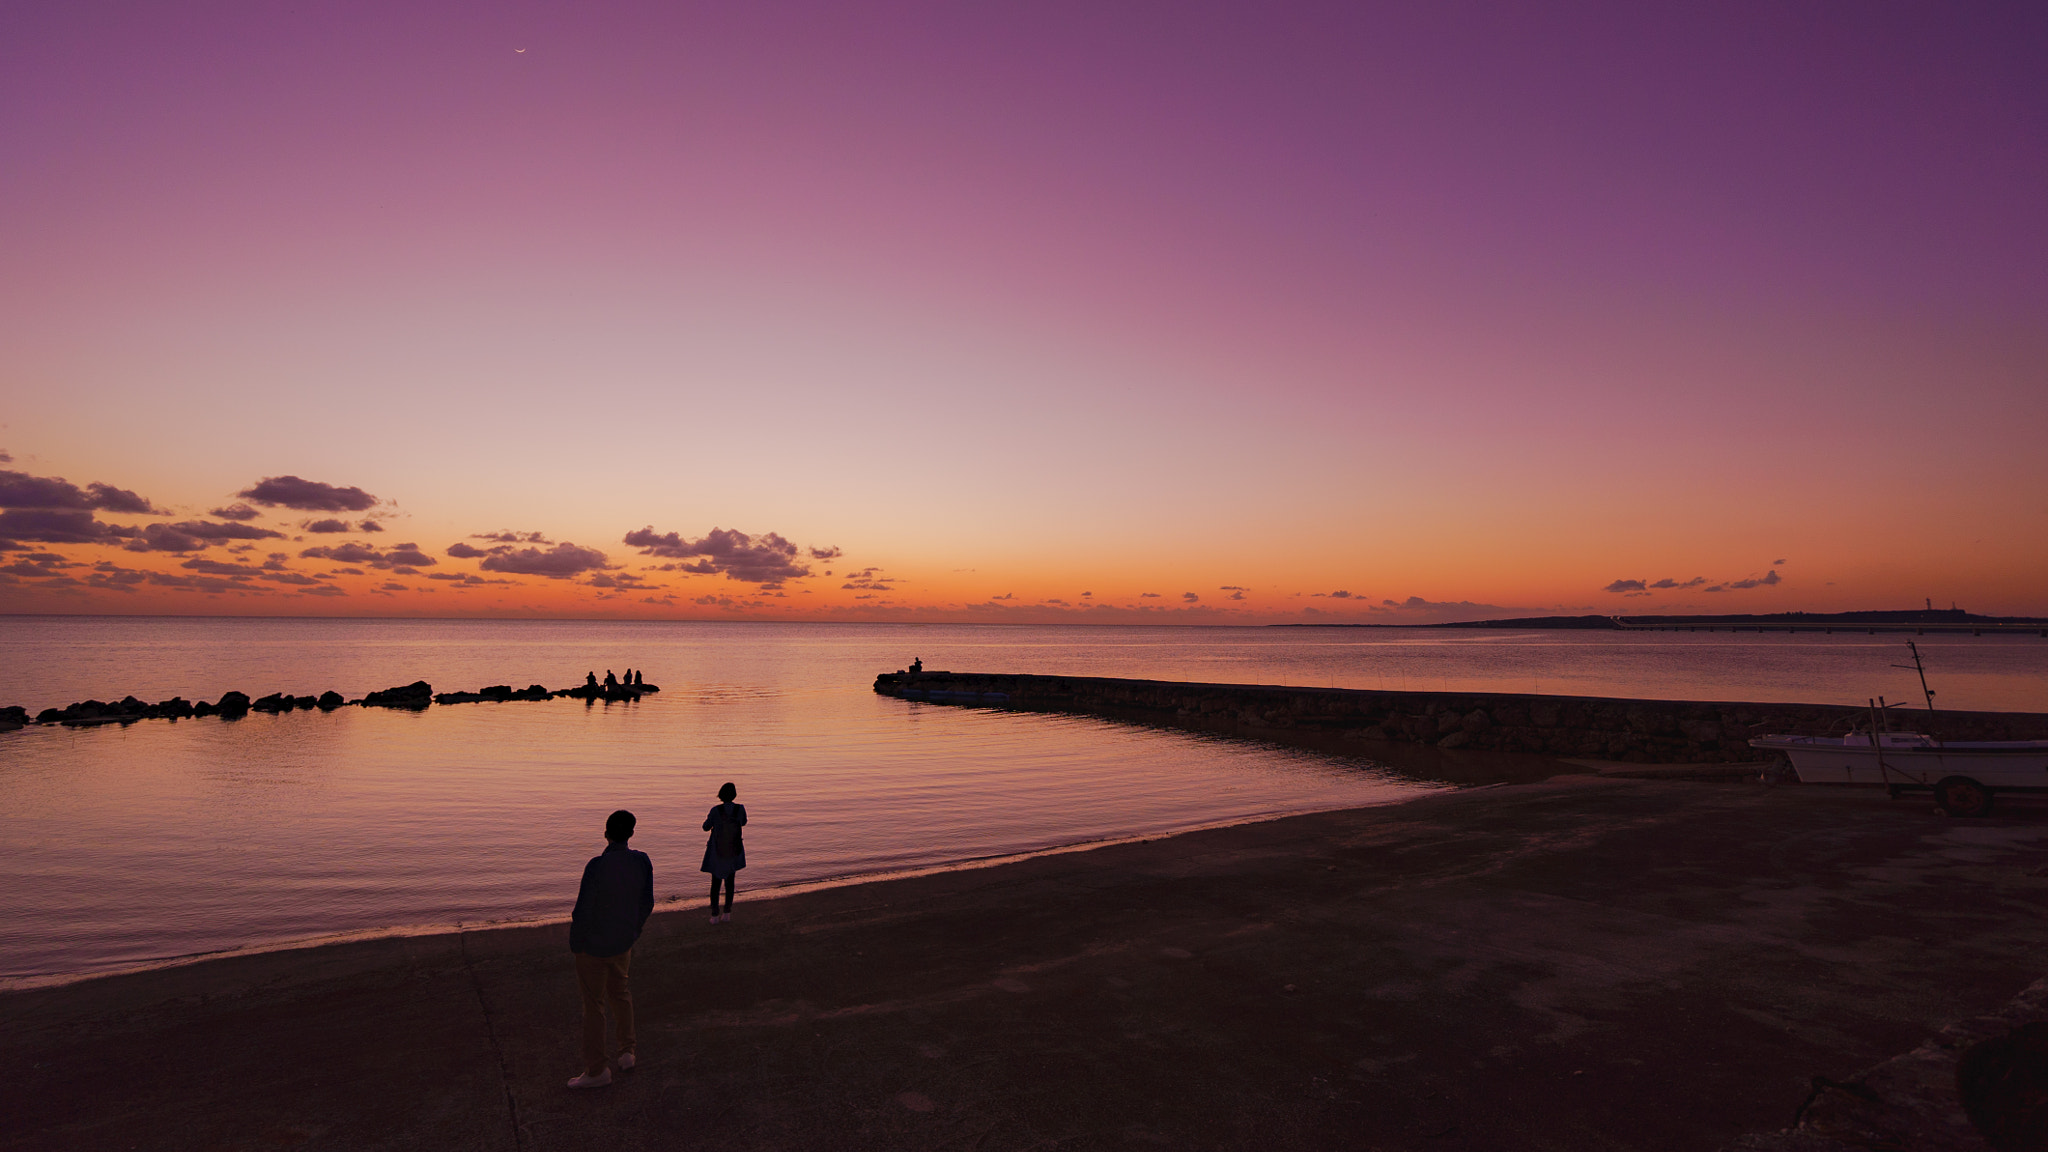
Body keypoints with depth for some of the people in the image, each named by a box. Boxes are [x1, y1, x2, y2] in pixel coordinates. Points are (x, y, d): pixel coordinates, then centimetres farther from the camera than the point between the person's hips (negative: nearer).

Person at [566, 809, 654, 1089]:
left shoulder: (597, 866, -25)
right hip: (623, 943, 5)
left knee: (594, 1005, 10)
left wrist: (575, 945, -4)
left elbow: (583, 911, -20)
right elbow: (646, 903, 1)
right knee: (620, 993, 25)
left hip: (593, 947, -5)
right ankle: (627, 1052, 33)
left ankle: (596, 1070, 21)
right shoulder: (642, 862, -10)